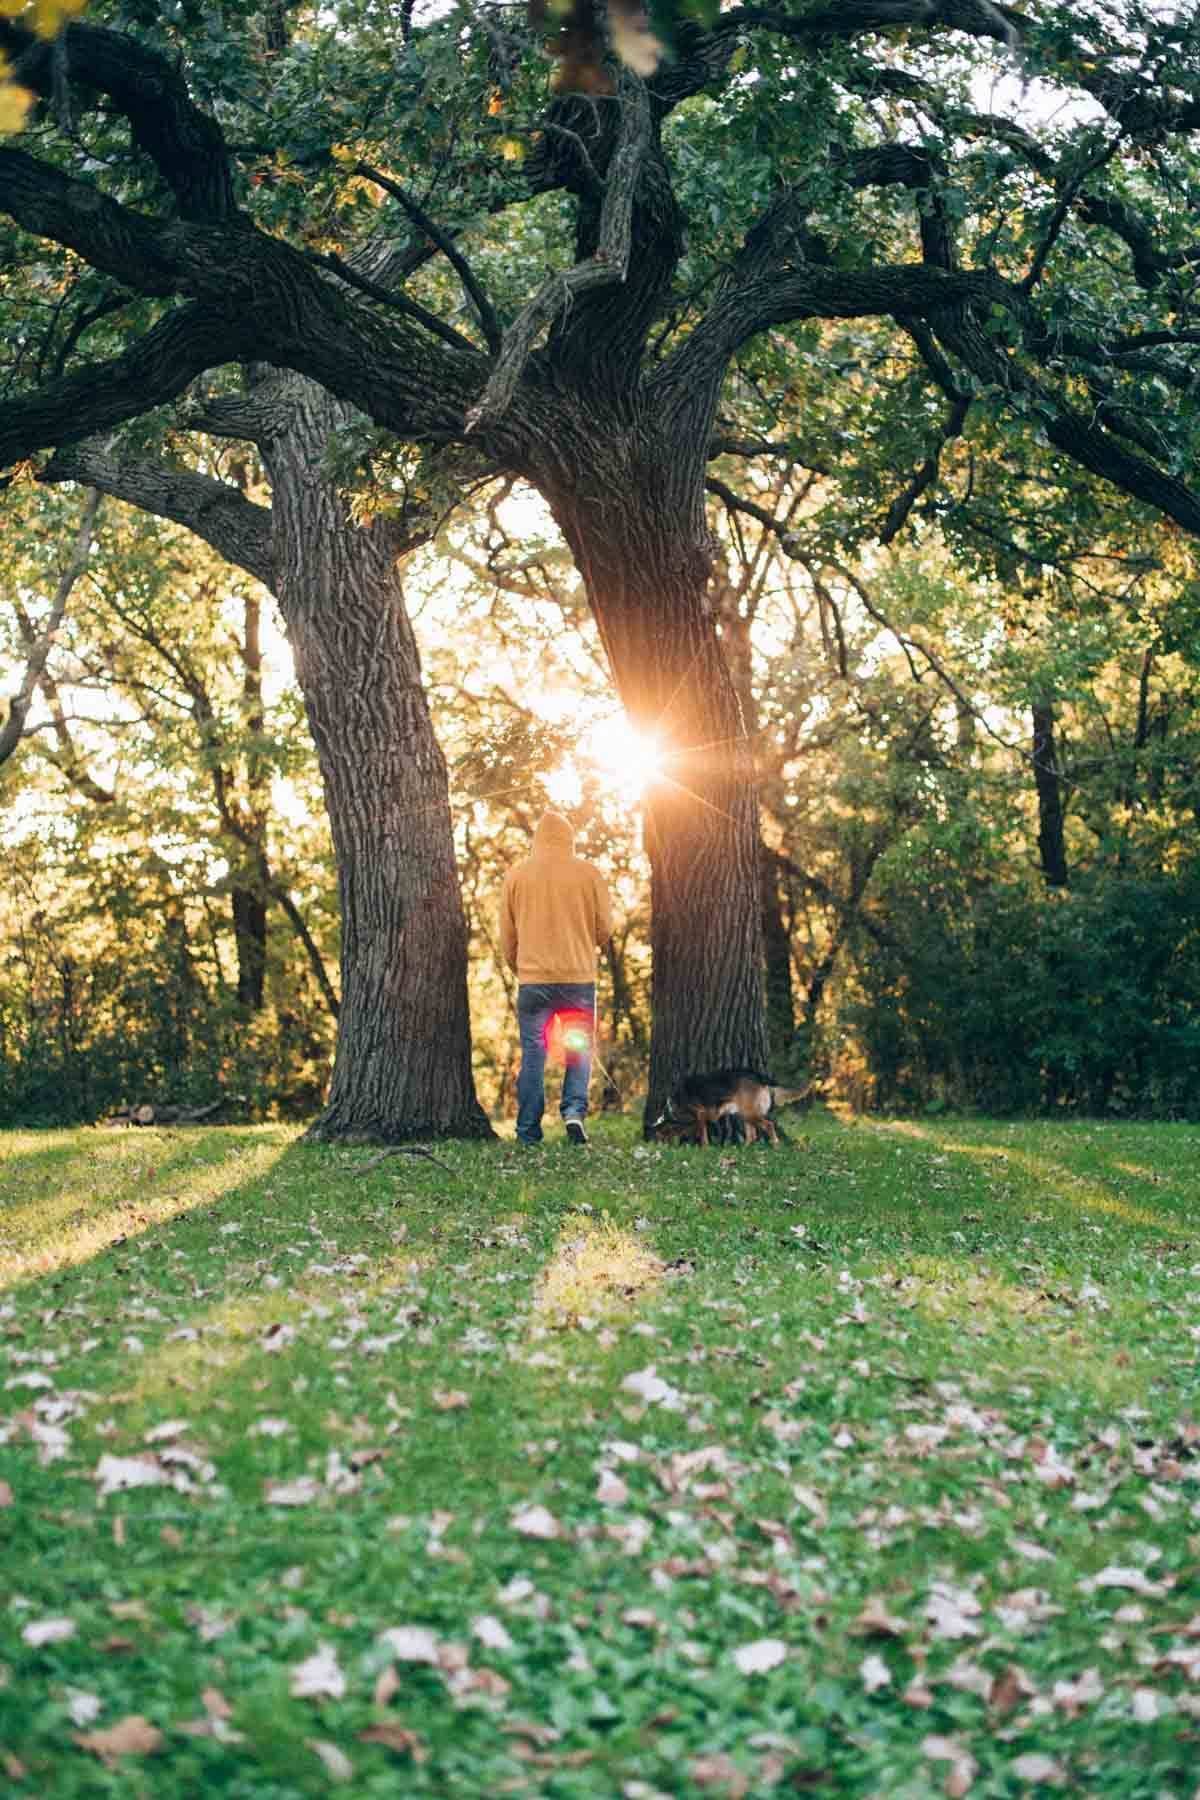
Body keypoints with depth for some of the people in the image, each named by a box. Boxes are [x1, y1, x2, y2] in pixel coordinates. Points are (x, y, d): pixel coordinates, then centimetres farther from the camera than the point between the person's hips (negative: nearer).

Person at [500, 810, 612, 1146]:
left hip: (532, 979, 0)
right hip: (579, 977, 0)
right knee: (579, 1049, 11)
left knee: (533, 1053, 6)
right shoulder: (589, 873, 0)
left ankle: (529, 1132, 5)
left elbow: (507, 936, 7)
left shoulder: (517, 876, 2)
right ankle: (574, 1109, -10)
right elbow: (605, 929, 3)